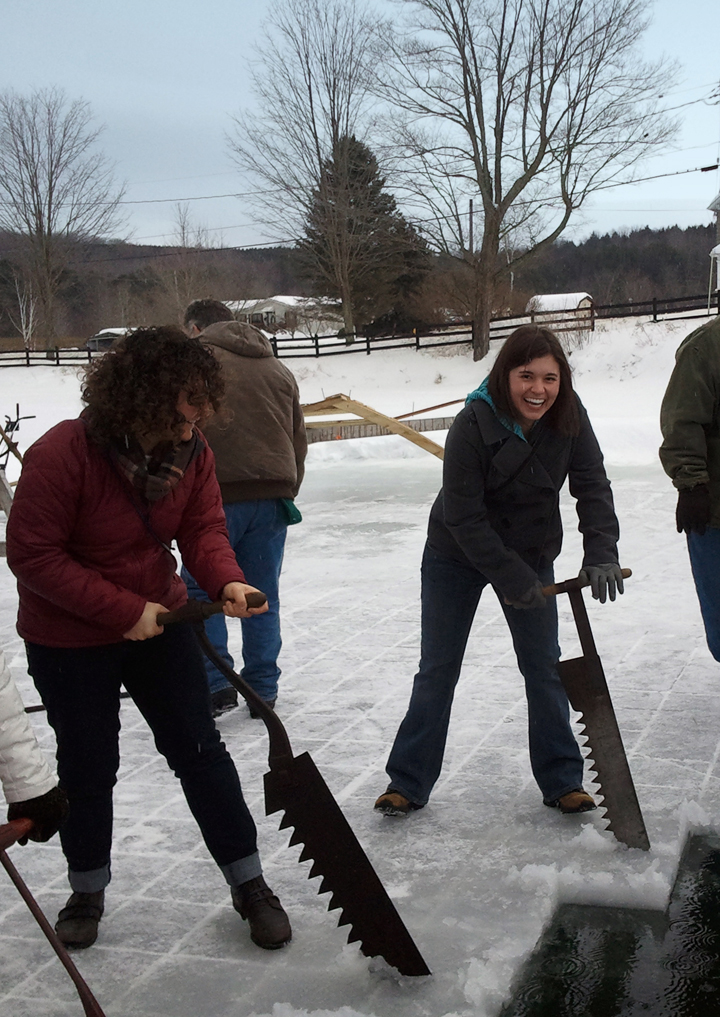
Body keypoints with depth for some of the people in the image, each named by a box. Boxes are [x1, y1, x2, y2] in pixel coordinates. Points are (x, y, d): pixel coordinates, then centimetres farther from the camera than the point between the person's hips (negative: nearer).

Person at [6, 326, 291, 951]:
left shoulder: (191, 452, -11)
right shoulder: (62, 454, -27)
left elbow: (203, 528, -5)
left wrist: (227, 580, -27)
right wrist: (122, 609, -26)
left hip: (159, 622, 4)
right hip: (68, 641, -3)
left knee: (201, 751, 6)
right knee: (87, 767, 12)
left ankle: (249, 883, 20)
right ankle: (87, 889, 36)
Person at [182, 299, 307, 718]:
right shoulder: (278, 368, 19)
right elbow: (299, 439, 20)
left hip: (218, 495, -5)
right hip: (273, 496, 5)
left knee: (202, 589, 7)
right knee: (263, 596, 11)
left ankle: (216, 684, 0)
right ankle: (263, 691, 15)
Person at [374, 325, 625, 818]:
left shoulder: (569, 416, -15)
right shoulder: (472, 425, -27)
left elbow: (593, 485, -13)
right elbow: (462, 516, -25)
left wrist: (601, 554, -27)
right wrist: (512, 578, -25)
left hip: (532, 553, 3)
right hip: (457, 556, -3)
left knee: (544, 667, 5)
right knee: (438, 669, 4)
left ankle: (561, 780, 20)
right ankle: (408, 782, 16)